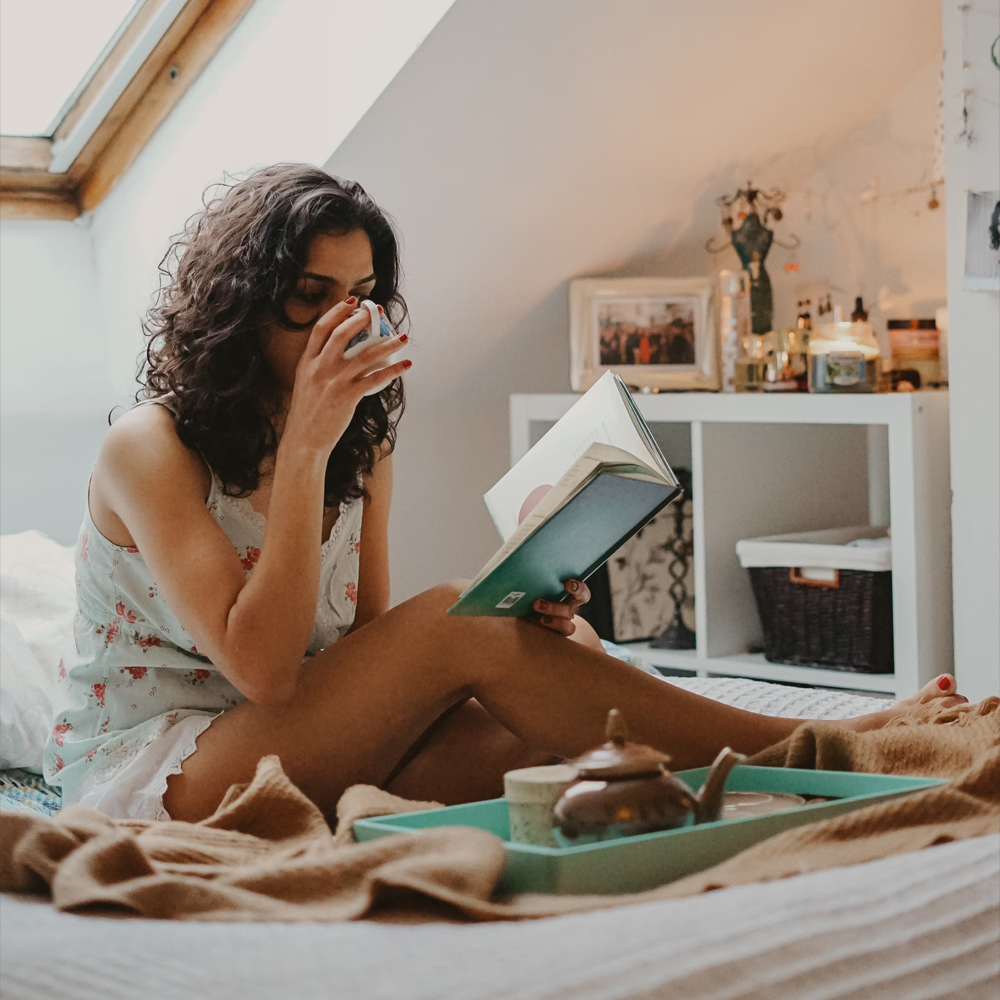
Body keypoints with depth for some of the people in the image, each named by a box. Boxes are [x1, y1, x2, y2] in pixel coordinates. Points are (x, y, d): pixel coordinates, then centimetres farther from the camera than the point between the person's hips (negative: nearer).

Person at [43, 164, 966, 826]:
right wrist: (304, 443, -25)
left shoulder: (363, 451, 10)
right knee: (453, 622, -26)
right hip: (148, 773, -7)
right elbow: (262, 668, -23)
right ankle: (813, 752, -22)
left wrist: (515, 619, -14)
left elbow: (371, 657, 5)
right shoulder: (151, 448, -11)